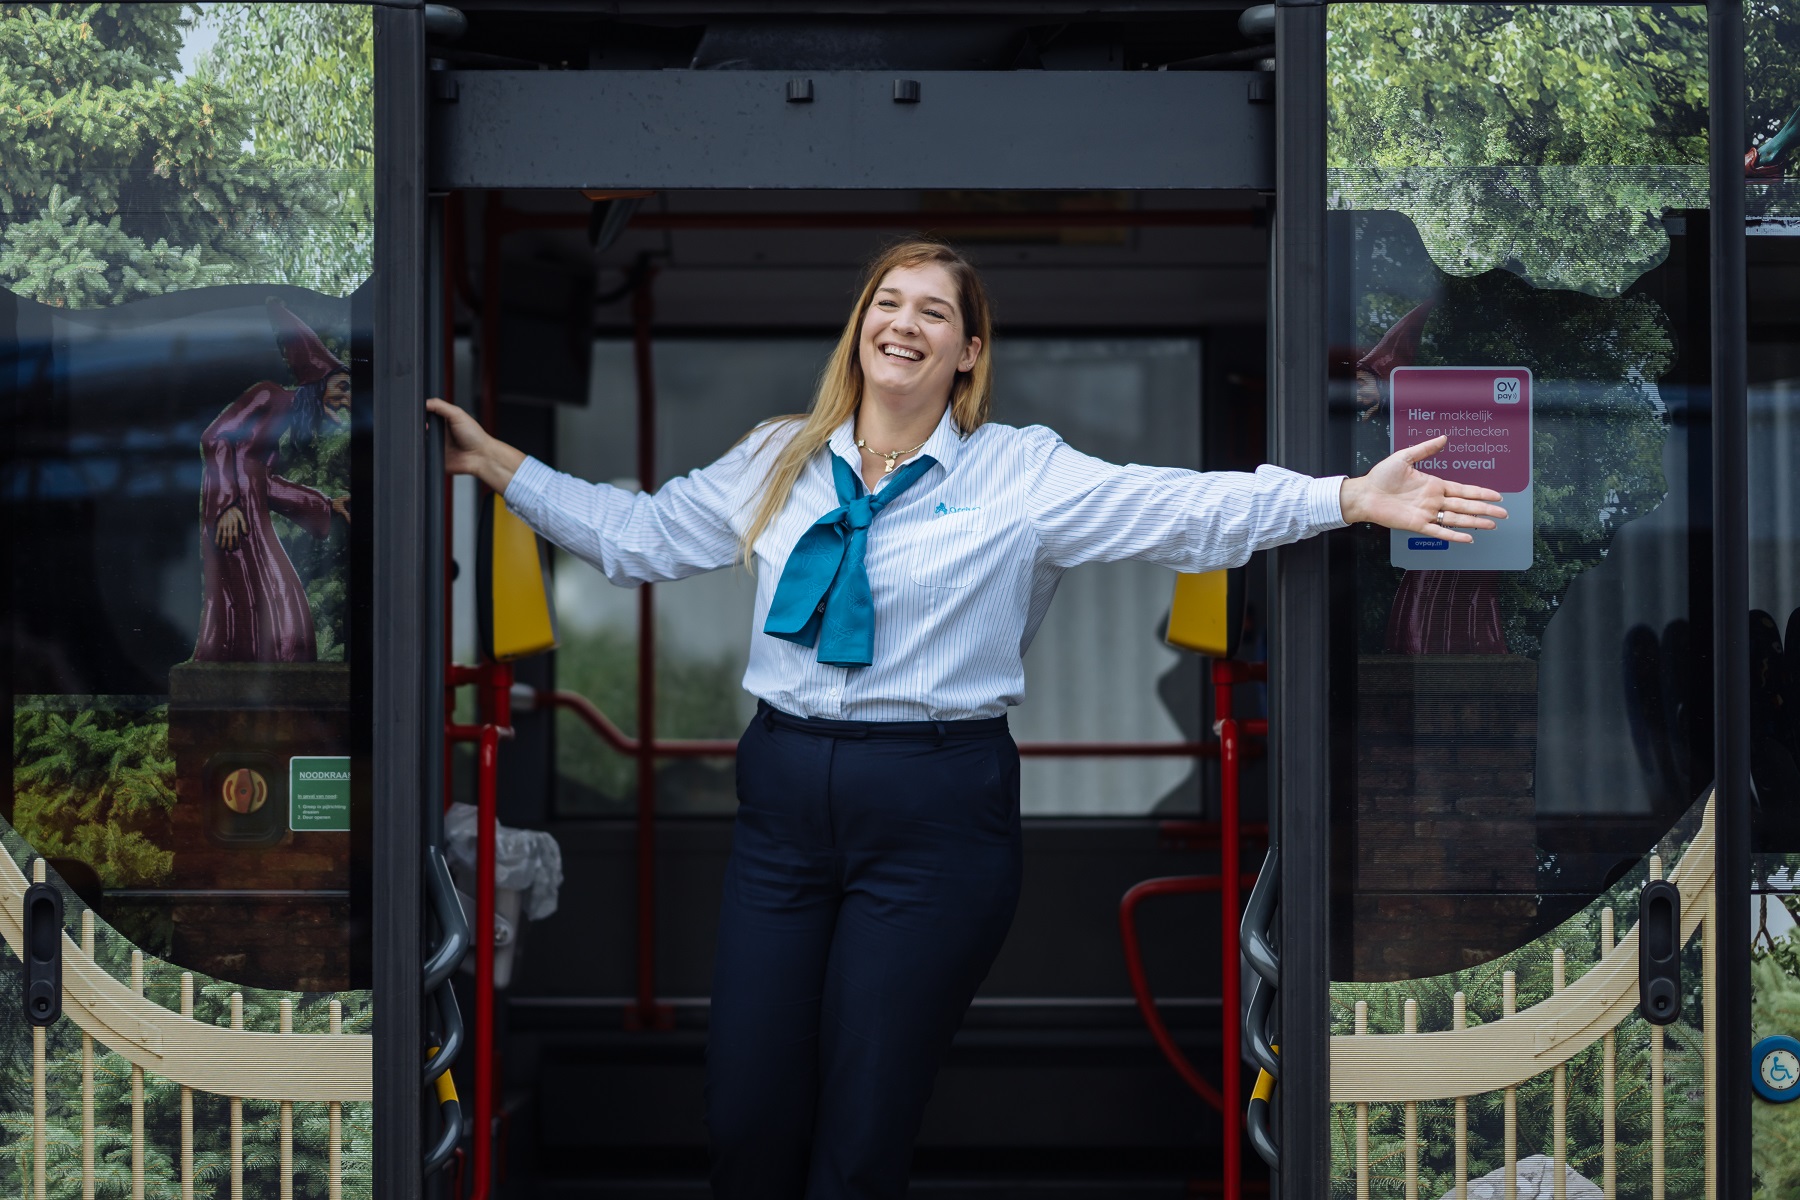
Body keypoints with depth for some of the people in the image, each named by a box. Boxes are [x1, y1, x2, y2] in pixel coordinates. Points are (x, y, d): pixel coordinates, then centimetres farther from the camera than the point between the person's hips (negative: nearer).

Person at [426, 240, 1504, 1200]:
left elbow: (1189, 511, -11)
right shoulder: (779, 461, 11)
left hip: (934, 810, -3)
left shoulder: (1024, 472, -1)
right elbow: (639, 536, 16)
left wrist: (1352, 498, -22)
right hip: (784, 794, 3)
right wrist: (497, 464, 12)